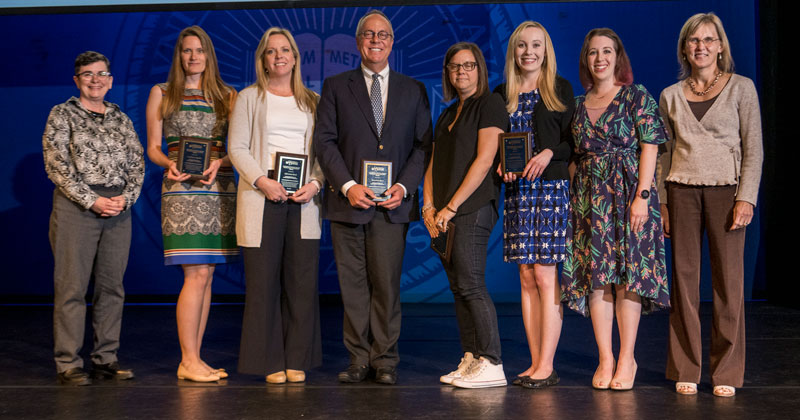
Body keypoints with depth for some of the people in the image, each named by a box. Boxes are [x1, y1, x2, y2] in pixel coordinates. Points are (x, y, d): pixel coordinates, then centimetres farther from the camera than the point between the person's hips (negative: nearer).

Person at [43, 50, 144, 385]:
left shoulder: (121, 118, 15)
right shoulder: (62, 114, 2)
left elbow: (137, 163, 12)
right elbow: (56, 165, -6)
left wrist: (126, 197, -6)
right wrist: (92, 200, -13)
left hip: (118, 207, 5)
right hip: (75, 206, -4)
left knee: (112, 286, 6)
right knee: (72, 286, -4)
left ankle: (106, 358, 14)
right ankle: (69, 364, 1)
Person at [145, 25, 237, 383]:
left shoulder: (227, 96, 14)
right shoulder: (162, 94, 9)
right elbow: (152, 148, 6)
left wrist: (219, 163, -10)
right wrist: (169, 164, -14)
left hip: (220, 188, 3)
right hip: (181, 189, -3)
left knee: (205, 275, 4)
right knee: (197, 274, -11)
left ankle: (194, 359, 10)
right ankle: (188, 360, -4)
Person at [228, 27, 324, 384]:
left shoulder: (312, 101, 16)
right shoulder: (249, 98, 10)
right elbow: (237, 147, 2)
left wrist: (315, 184, -6)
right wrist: (262, 181, -12)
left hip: (303, 200, 2)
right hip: (261, 197, -2)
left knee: (302, 281, 0)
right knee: (263, 281, -2)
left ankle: (297, 361, 9)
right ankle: (270, 362, 6)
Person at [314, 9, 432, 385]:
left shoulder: (413, 91, 13)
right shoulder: (336, 86, 9)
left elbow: (423, 145, 9)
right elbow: (324, 141, 2)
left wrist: (404, 186, -6)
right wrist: (348, 185, -10)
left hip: (393, 203, 0)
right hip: (348, 201, 0)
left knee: (387, 284, -1)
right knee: (353, 284, 3)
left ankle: (385, 361, 8)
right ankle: (358, 359, 11)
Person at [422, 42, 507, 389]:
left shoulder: (489, 104, -3)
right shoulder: (447, 115, 21)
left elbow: (484, 160, -12)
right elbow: (433, 165, 19)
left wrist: (451, 207, -13)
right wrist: (429, 207, 2)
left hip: (473, 208, -8)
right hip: (444, 214, 8)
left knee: (471, 285, -13)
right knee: (458, 288, 6)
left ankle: (491, 364, -10)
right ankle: (470, 360, 10)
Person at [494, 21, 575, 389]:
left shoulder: (560, 89, 4)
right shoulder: (502, 94, 14)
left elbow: (574, 141, 2)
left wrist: (550, 153, -16)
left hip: (552, 187, -4)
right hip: (517, 190, 4)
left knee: (545, 276, -7)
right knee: (527, 279, 5)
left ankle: (547, 365, -3)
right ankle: (535, 363, 10)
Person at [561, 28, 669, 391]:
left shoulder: (637, 96, 1)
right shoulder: (578, 105, 14)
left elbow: (649, 147, -5)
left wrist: (642, 196, -14)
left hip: (627, 193, -4)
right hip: (588, 197, 4)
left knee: (627, 275, -4)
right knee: (595, 276, 0)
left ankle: (627, 360, 3)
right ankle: (605, 360, 6)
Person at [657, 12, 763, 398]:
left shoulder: (741, 88, 4)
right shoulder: (671, 96, 11)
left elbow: (753, 149, 1)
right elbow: (663, 152, 12)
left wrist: (746, 198, -9)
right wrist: (661, 203, 5)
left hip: (726, 189, -2)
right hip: (682, 190, 2)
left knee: (728, 279, -1)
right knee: (684, 277, 1)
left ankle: (726, 373, 8)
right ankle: (685, 370, 9)